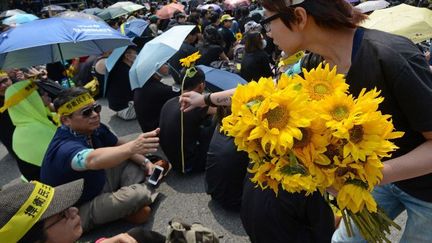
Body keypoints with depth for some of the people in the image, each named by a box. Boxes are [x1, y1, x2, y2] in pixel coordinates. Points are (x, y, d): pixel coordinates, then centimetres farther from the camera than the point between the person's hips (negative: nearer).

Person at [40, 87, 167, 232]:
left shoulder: (94, 128, -9)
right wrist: (132, 147, -69)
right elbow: (93, 160, -55)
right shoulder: (65, 147, -33)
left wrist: (145, 162, -7)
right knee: (138, 194, -28)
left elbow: (120, 146, 7)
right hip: (78, 211, -9)